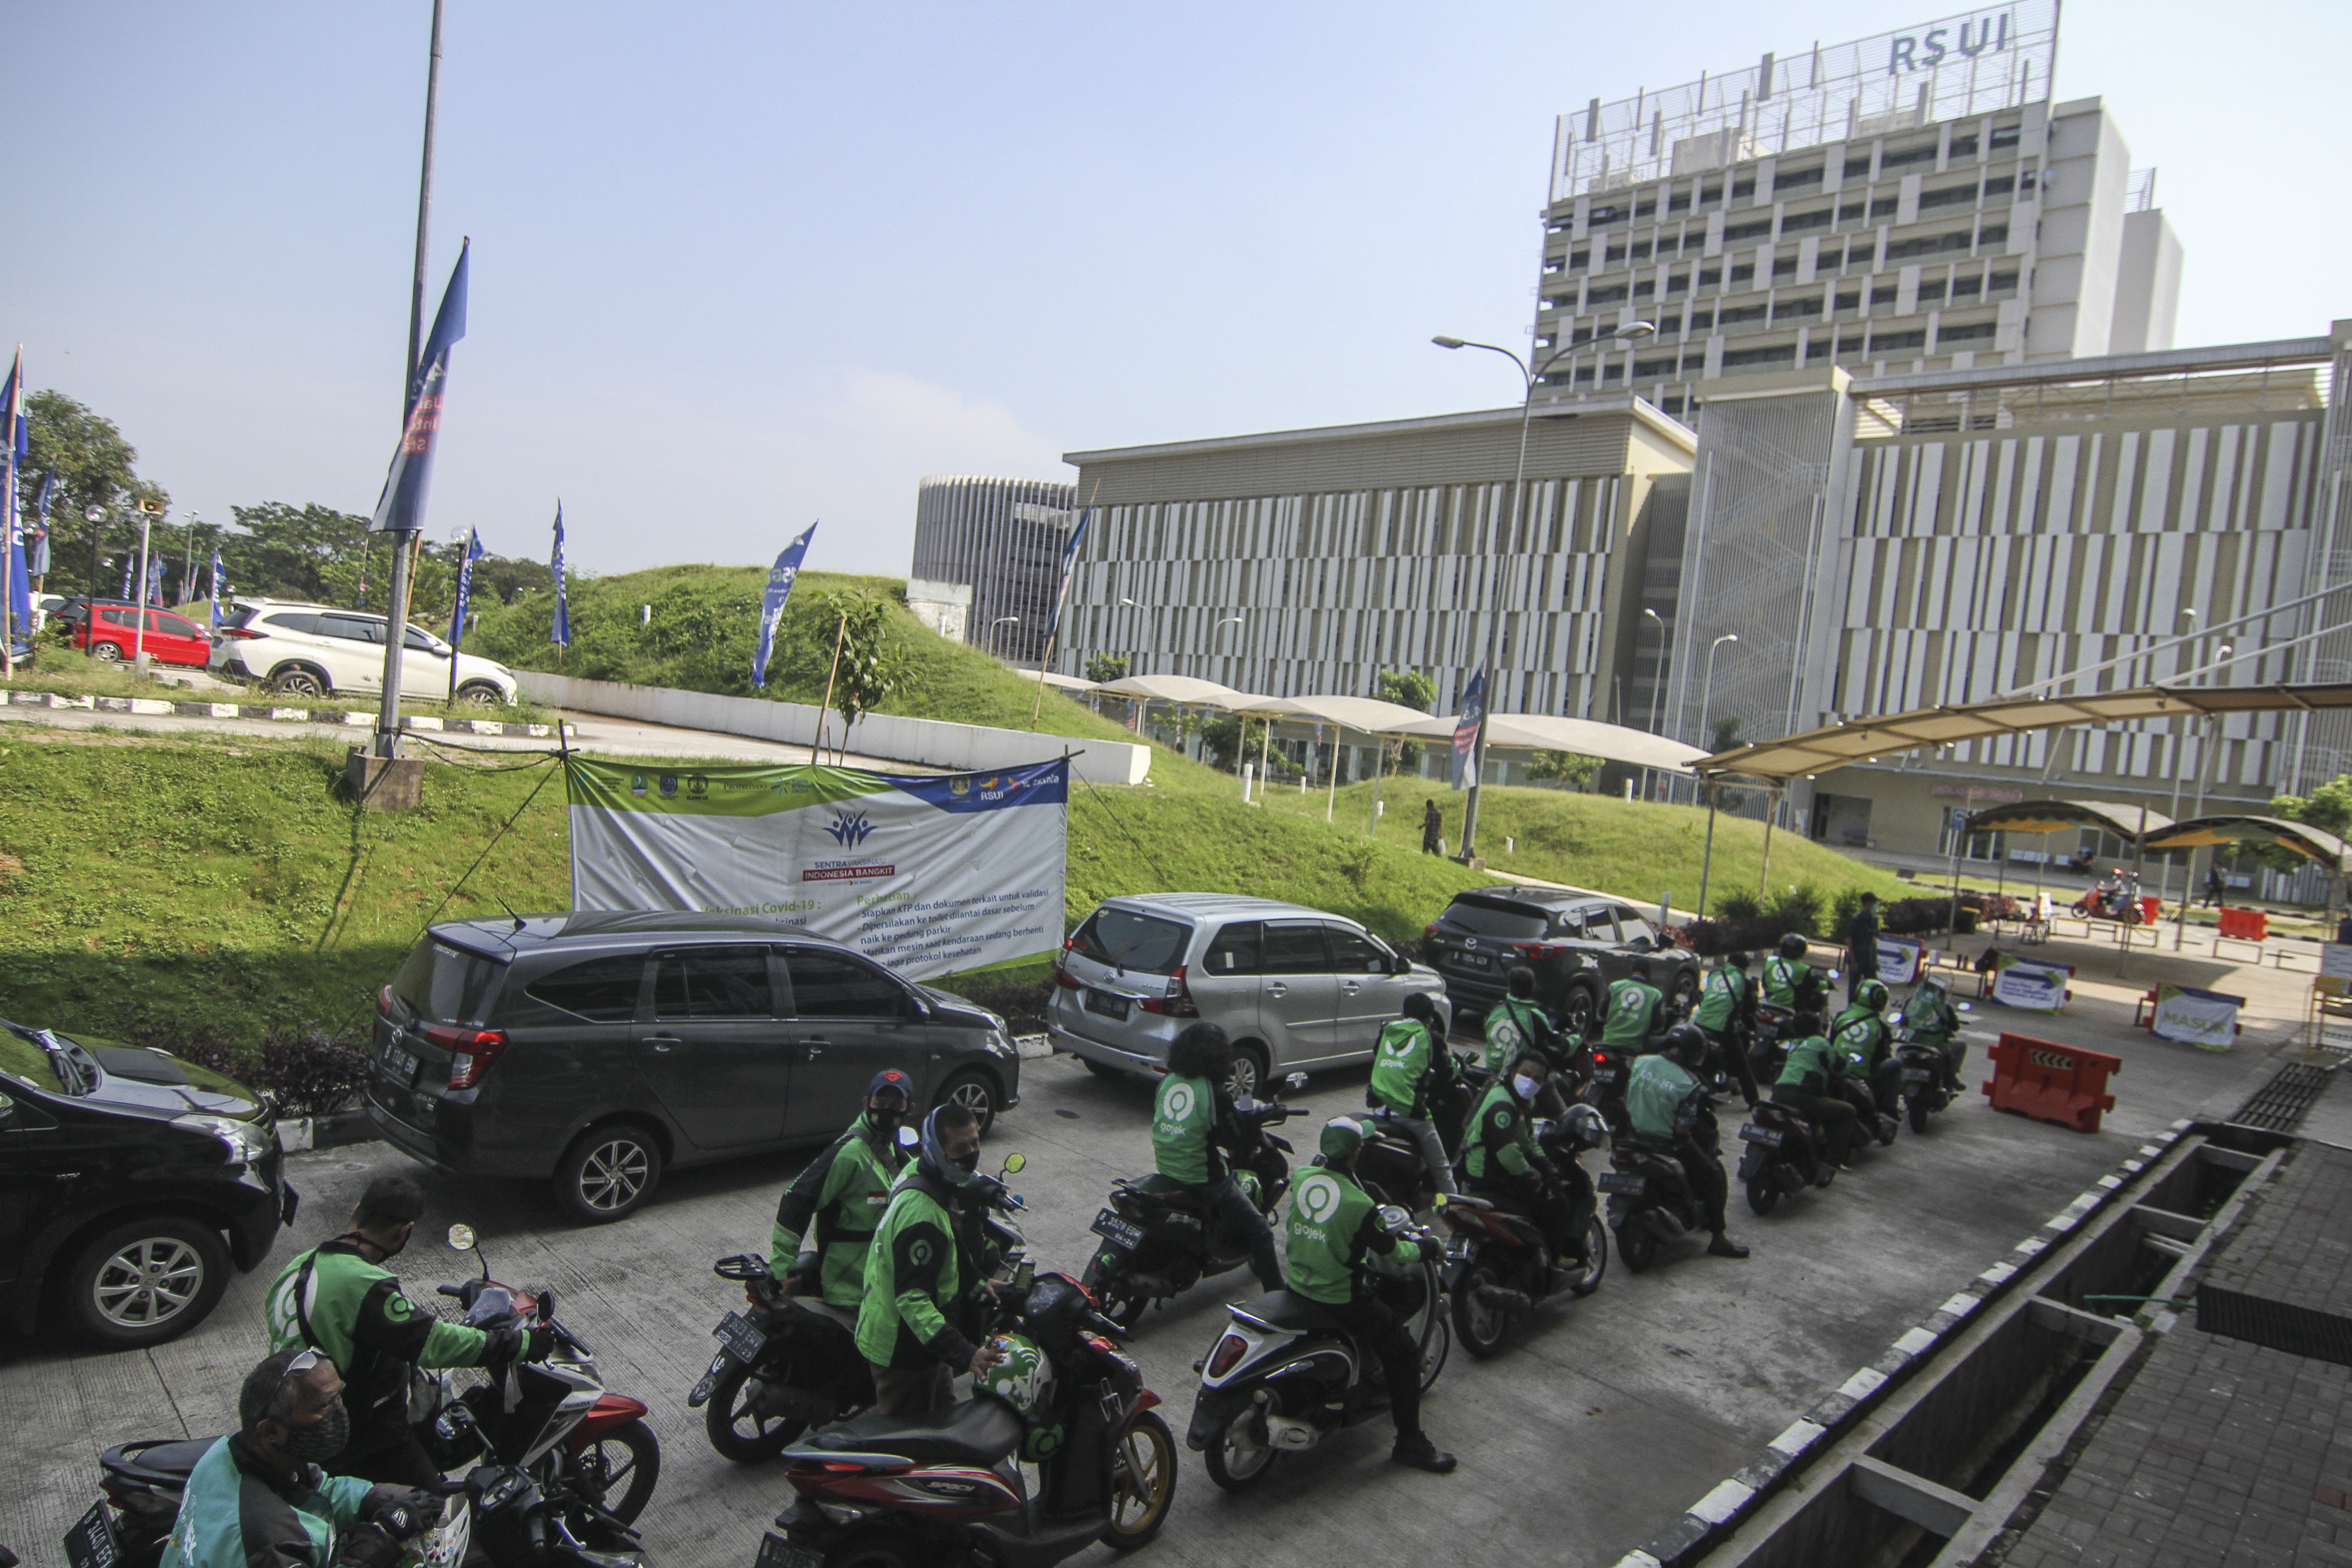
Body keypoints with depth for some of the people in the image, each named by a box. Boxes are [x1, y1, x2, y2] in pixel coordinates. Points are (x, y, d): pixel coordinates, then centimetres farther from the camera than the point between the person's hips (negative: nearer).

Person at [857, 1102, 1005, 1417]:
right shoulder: (921, 1212, -32)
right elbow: (913, 1299, -36)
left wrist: (975, 1285, 19)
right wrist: (965, 1354, -41)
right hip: (903, 1354, -10)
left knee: (938, 1419, 24)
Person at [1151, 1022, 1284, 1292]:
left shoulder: (1166, 1082, -1)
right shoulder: (1216, 1094, -19)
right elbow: (1235, 1140, -13)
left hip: (1165, 1170, 8)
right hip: (1203, 1177, -8)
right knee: (1259, 1230, 5)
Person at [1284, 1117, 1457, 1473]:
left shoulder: (1301, 1179, -7)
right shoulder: (1359, 1205, -24)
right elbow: (1392, 1252, -13)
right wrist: (1430, 1248, 5)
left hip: (1295, 1286, 8)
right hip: (1338, 1298, -8)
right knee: (1402, 1353, 5)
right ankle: (1409, 1442, 10)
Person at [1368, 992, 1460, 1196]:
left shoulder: (1385, 1032, 12)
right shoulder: (1430, 1037, -2)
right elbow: (1446, 1073, 5)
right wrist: (1451, 1058, 24)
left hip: (1380, 1108, 5)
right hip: (1411, 1112, -5)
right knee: (1441, 1168, 6)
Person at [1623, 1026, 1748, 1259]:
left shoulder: (1641, 1062, -5)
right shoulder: (1689, 1084, -20)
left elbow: (1626, 1102, 4)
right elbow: (1681, 1129, -20)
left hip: (1636, 1136, 6)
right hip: (1668, 1143, -6)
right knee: (1715, 1175, 12)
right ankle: (1718, 1238, 12)